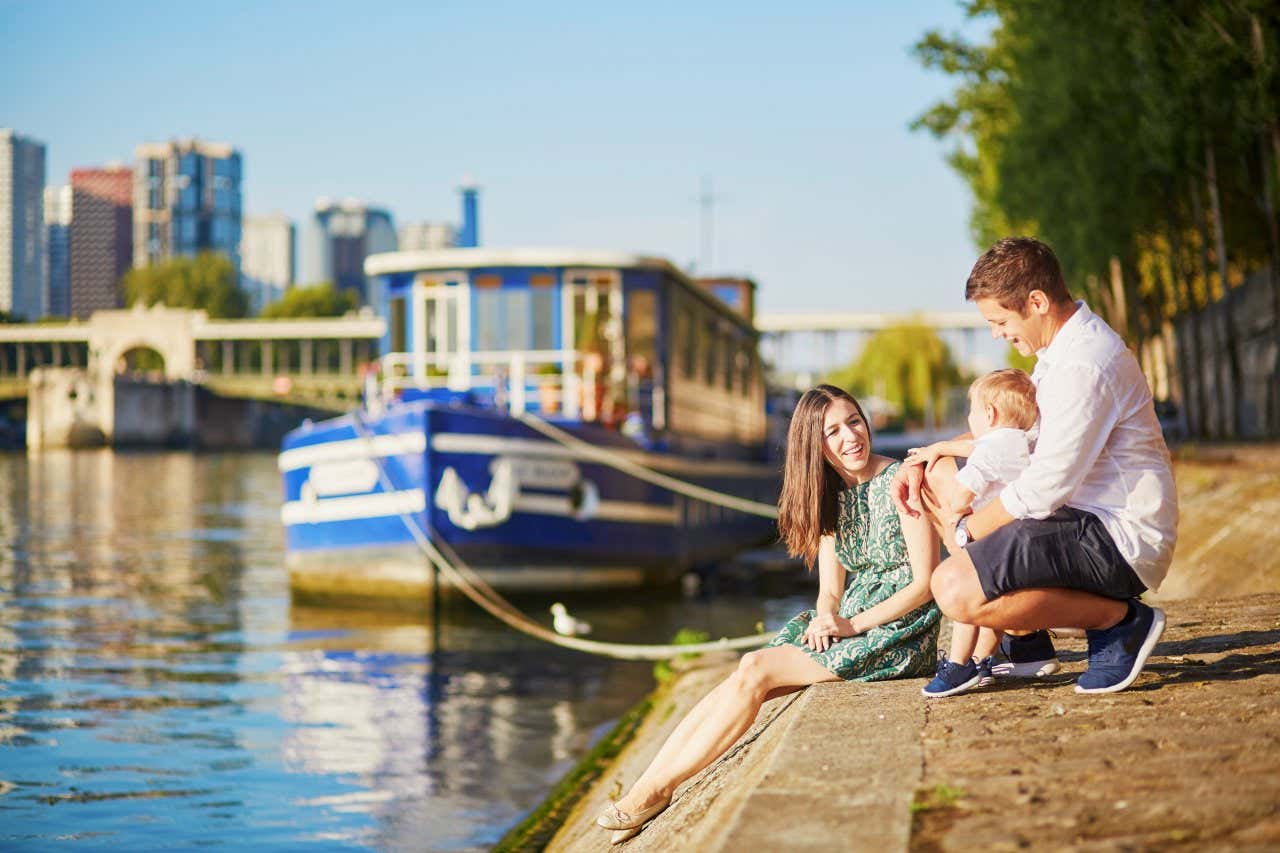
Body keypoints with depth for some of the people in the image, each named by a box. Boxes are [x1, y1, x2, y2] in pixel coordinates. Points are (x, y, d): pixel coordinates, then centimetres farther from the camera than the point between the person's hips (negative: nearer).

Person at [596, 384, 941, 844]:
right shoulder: (831, 496, 12)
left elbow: (925, 584, -14)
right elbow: (830, 590, 10)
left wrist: (852, 625, -19)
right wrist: (827, 618, -13)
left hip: (900, 631, -7)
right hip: (851, 625, 7)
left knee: (755, 671, -20)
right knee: (743, 678, -14)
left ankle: (658, 788, -14)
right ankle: (649, 786, -16)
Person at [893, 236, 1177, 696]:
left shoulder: (1084, 366, -23)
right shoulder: (1063, 344, 11)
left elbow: (1041, 492, -22)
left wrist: (963, 530, -7)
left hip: (1122, 539, -11)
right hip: (1091, 518, 11)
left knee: (953, 589, -26)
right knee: (942, 475, 17)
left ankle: (1122, 620, -10)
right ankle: (1026, 635, 13)